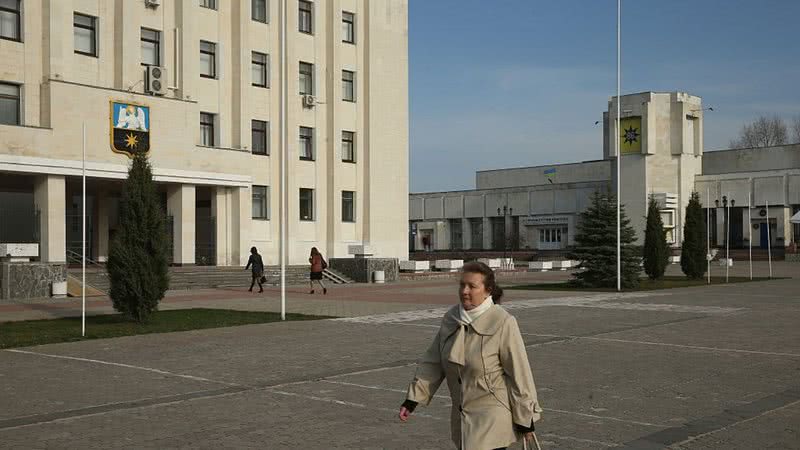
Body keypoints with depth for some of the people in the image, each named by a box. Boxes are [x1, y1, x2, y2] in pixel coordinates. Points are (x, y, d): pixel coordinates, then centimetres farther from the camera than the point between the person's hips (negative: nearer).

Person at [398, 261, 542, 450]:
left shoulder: (503, 323, -18)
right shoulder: (451, 318, 1)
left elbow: (519, 374, -13)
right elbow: (432, 362, 7)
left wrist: (525, 419, -8)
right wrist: (412, 399, 3)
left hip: (493, 416, -6)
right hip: (462, 416, 7)